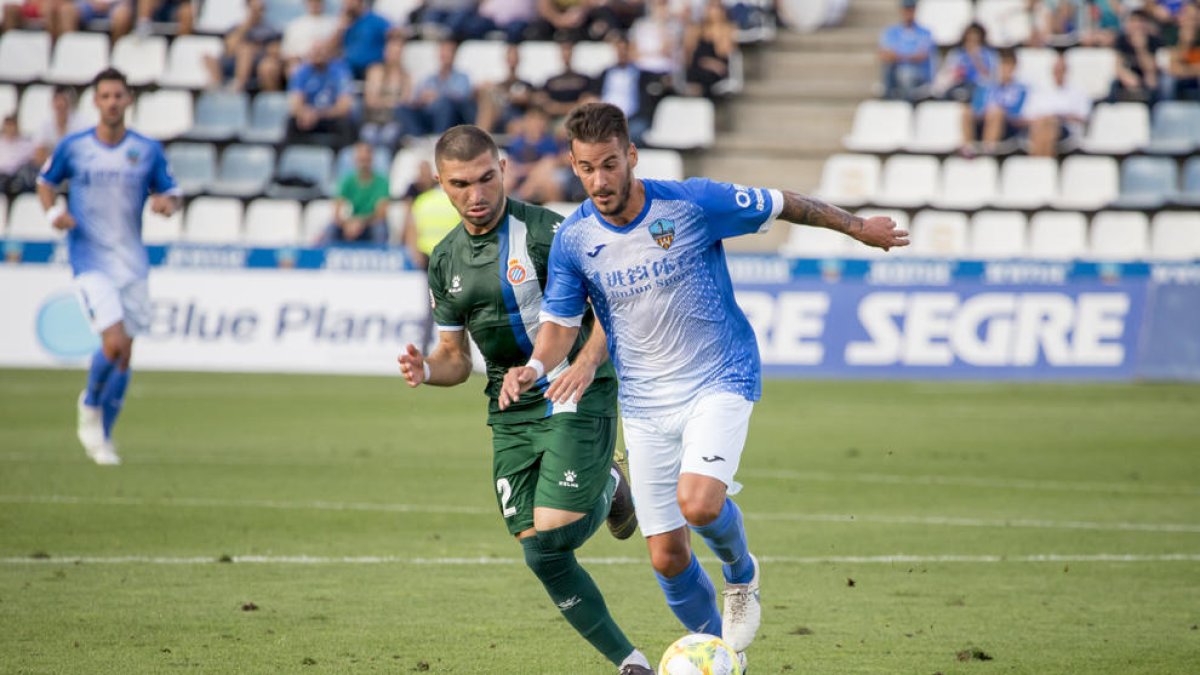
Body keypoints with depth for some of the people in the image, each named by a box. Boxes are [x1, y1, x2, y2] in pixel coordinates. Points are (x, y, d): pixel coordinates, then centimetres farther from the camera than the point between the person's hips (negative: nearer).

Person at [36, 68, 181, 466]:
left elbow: (170, 193, 11)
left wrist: (166, 202, -13)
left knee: (123, 355, 6)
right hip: (90, 259, -3)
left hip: (132, 263, 3)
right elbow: (46, 182, 14)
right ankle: (90, 405, 10)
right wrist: (53, 212, -6)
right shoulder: (73, 148, -1)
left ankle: (102, 435, 23)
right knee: (115, 342, -19)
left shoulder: (148, 151, 3)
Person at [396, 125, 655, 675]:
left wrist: (588, 361, -26)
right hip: (509, 410, 6)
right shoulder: (445, 261, 9)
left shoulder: (544, 230, -12)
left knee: (550, 536, -18)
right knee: (538, 552, -2)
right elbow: (456, 357, 15)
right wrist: (425, 370, -8)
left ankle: (608, 490, 16)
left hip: (576, 399, -6)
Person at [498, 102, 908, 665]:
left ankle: (741, 574, 8)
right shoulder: (573, 239, -6)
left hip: (720, 381, -3)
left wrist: (857, 227, 10)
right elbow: (561, 324, 4)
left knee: (697, 504, -27)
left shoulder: (694, 203, -15)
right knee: (667, 557, 2)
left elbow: (782, 206, -1)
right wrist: (534, 369, -18)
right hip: (644, 403, 3)